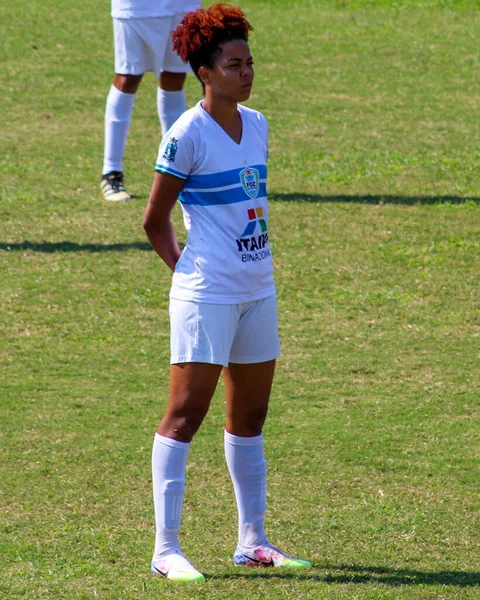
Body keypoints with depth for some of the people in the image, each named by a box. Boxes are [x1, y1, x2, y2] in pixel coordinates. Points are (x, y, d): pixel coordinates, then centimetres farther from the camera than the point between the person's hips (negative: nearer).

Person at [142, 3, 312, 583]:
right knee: (185, 412, -8)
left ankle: (252, 540, 21)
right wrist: (186, 271, -2)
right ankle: (166, 548, -7)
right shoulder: (187, 134, -12)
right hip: (206, 295, -8)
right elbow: (154, 219, -6)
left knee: (250, 414, 13)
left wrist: (256, 260, 15)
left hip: (257, 290, 8)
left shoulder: (256, 125, 10)